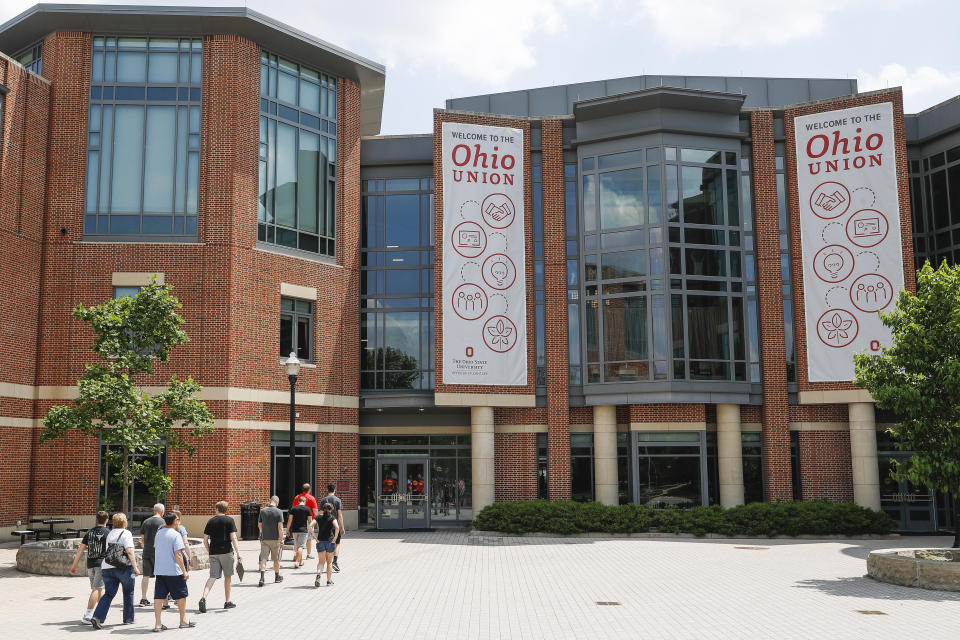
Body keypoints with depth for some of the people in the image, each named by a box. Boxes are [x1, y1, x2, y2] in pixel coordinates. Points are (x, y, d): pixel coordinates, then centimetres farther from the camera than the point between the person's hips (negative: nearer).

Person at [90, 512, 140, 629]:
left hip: (107, 567, 5)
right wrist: (135, 567, -13)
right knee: (128, 593, 12)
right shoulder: (126, 533, -5)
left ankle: (97, 617, -12)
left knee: (108, 594, 6)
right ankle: (128, 619, 18)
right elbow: (129, 551, -15)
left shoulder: (110, 534, 16)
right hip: (123, 567, -5)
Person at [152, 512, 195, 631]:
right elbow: (178, 555, -17)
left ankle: (158, 624, -1)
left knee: (159, 596, 3)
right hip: (174, 571, -6)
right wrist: (184, 571, -13)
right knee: (181, 595, 10)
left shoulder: (159, 533, 8)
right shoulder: (176, 535, -13)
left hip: (159, 571, 6)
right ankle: (183, 621, 21)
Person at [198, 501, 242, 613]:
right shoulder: (229, 520, -1)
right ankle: (227, 602, 18)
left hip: (213, 553, 2)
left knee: (212, 577, 0)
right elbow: (233, 538, -9)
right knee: (227, 576, 11)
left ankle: (204, 598, -22)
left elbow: (205, 540, 8)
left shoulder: (210, 521, 8)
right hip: (226, 552, -2)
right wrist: (238, 553, -9)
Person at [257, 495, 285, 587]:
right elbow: (280, 527, -13)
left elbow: (259, 525, 11)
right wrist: (281, 539, -7)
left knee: (263, 558, -2)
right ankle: (277, 577, 27)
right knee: (276, 559, 13)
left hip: (264, 538, 2)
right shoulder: (279, 512, -9)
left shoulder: (262, 511, 1)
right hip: (275, 538, -2)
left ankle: (262, 578, -18)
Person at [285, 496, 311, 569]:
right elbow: (310, 521, 0)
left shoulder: (293, 509, 2)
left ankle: (300, 561, 29)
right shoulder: (307, 509, -4)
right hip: (303, 530, -3)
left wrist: (287, 530, 7)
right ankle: (296, 562, -16)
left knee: (297, 546, 17)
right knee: (300, 546, -4)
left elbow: (289, 520, 1)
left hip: (295, 530, 3)